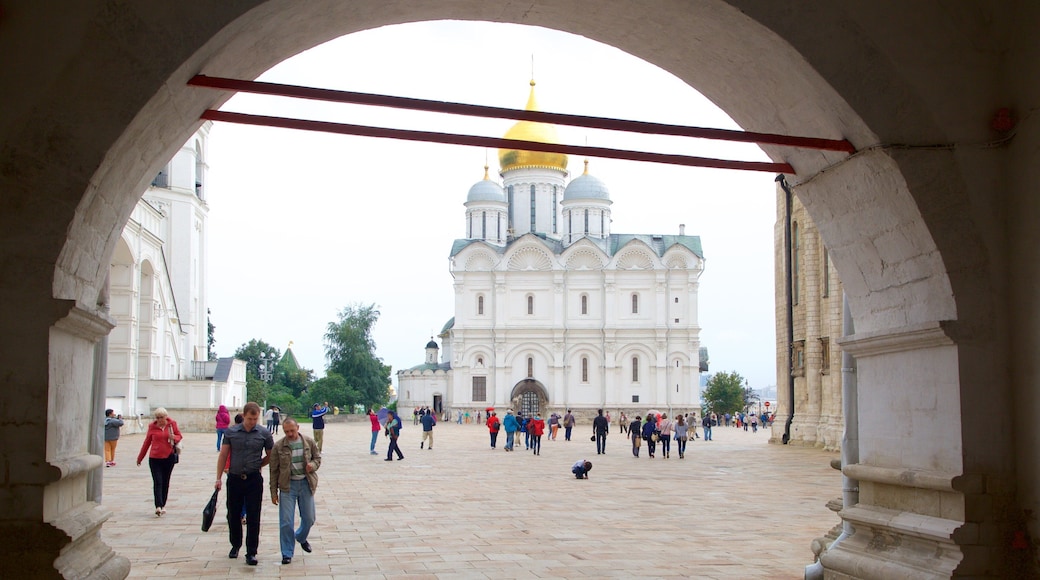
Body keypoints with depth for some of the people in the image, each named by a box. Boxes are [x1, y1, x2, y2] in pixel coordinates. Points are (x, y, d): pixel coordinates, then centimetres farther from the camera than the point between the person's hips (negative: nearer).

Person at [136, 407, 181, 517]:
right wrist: (140, 458, 15)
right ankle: (158, 506, -18)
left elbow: (179, 436, 11)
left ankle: (163, 505, 19)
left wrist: (174, 438, -13)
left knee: (165, 482, 9)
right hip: (154, 458, -1)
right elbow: (147, 442, 9)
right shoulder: (152, 426, 0)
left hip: (169, 457, 1)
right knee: (157, 482, -10)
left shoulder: (172, 424, 0)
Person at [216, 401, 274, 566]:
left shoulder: (264, 434, -3)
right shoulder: (231, 433, -1)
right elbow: (223, 455, 3)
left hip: (254, 480, -2)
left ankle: (251, 553, 3)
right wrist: (218, 478, 0)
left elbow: (270, 456, 9)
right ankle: (235, 545, 33)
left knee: (253, 517, -2)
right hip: (234, 479, 2)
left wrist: (256, 466, 5)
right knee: (233, 515, 12)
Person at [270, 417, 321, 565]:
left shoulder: (309, 442, -1)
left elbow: (318, 458, 11)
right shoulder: (278, 446, -6)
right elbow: (274, 470, -1)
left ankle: (301, 537, 45)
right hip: (288, 485, -2)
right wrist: (274, 492, -2)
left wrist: (313, 465, -14)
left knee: (309, 518, 12)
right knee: (286, 521, -2)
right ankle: (287, 554, 11)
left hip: (306, 483, 2)